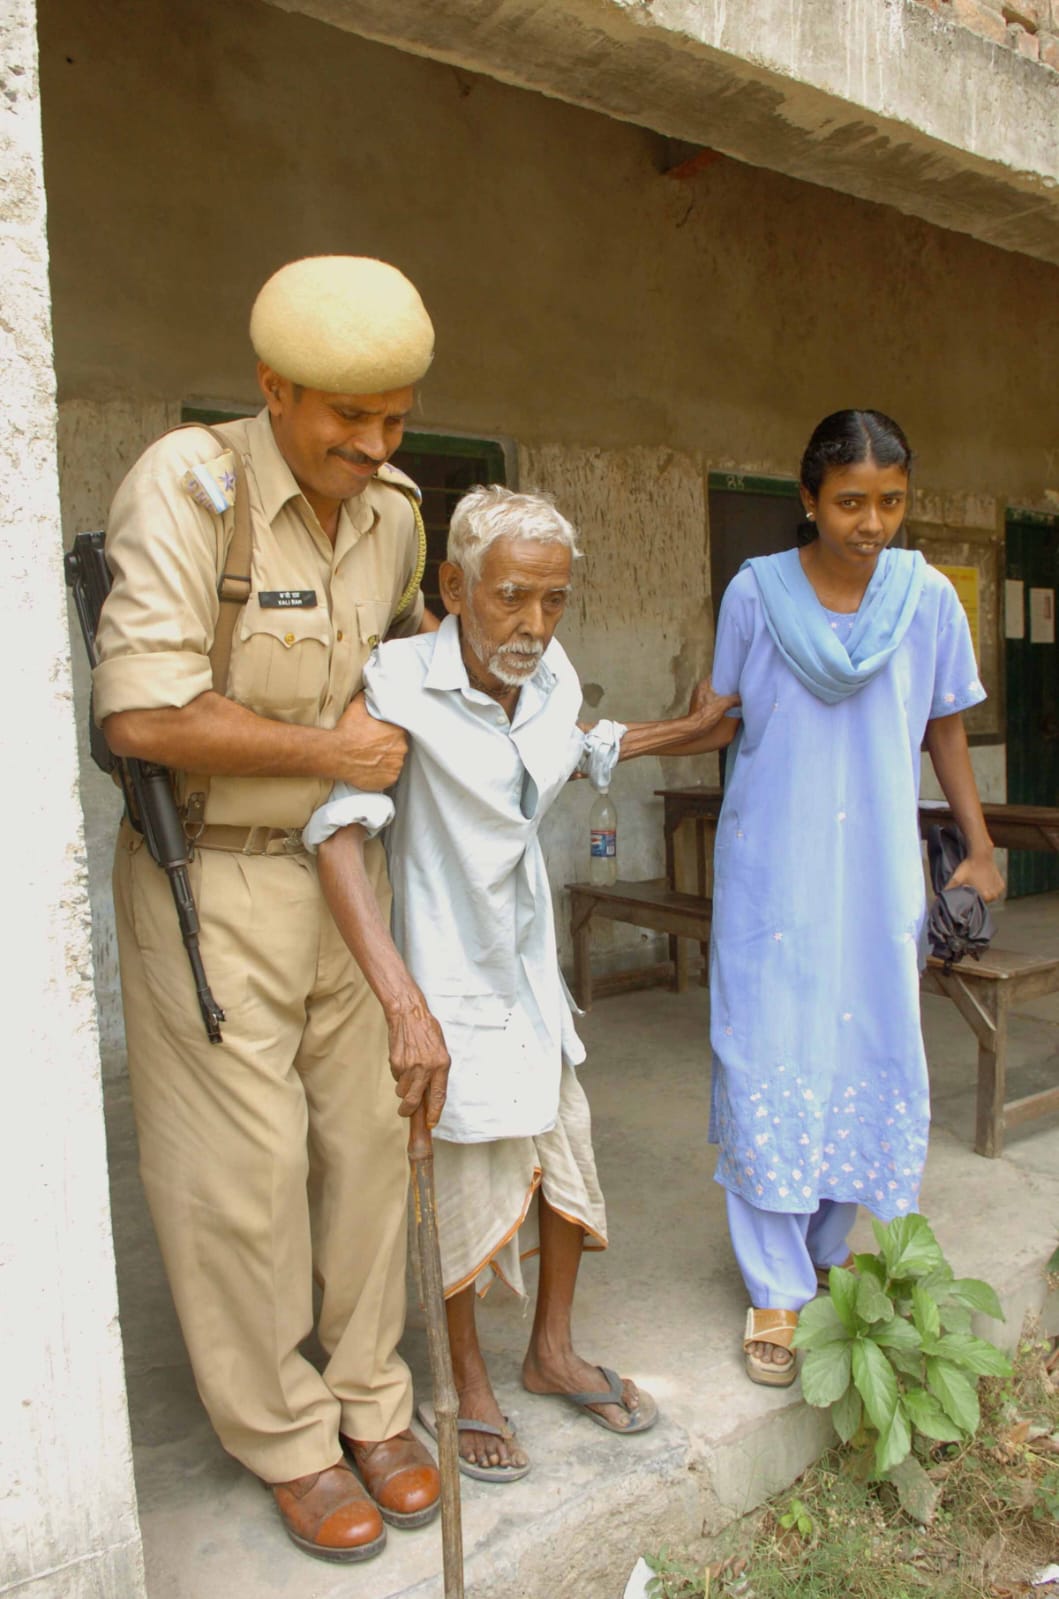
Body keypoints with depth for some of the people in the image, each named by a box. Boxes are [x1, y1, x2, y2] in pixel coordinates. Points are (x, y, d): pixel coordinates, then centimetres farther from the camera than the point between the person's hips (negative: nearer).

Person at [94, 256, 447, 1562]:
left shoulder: (391, 512, 5)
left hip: (346, 868, 6)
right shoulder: (186, 486, -16)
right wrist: (330, 749, -15)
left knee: (366, 1137, 11)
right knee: (244, 1169, 4)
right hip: (210, 880, -6)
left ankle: (370, 1401, 31)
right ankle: (283, 1436, 26)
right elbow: (143, 717, -24)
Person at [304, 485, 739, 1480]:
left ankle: (552, 1351, 38)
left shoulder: (551, 677, -3)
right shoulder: (402, 682, -25)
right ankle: (463, 1381, 32)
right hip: (442, 969, -7)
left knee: (564, 1149, 15)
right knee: (462, 1178, 6)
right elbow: (338, 834, -35)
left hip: (527, 959, 7)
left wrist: (684, 731, 27)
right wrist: (406, 1006, -42)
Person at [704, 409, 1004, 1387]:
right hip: (772, 873, -2)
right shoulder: (757, 591, -4)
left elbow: (945, 726, 10)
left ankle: (832, 1254, 31)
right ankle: (777, 1292, 15)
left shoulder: (928, 597, 0)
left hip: (877, 875, 2)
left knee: (873, 1065, 7)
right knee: (768, 1070, -1)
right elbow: (720, 719, 6)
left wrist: (978, 846, 11)